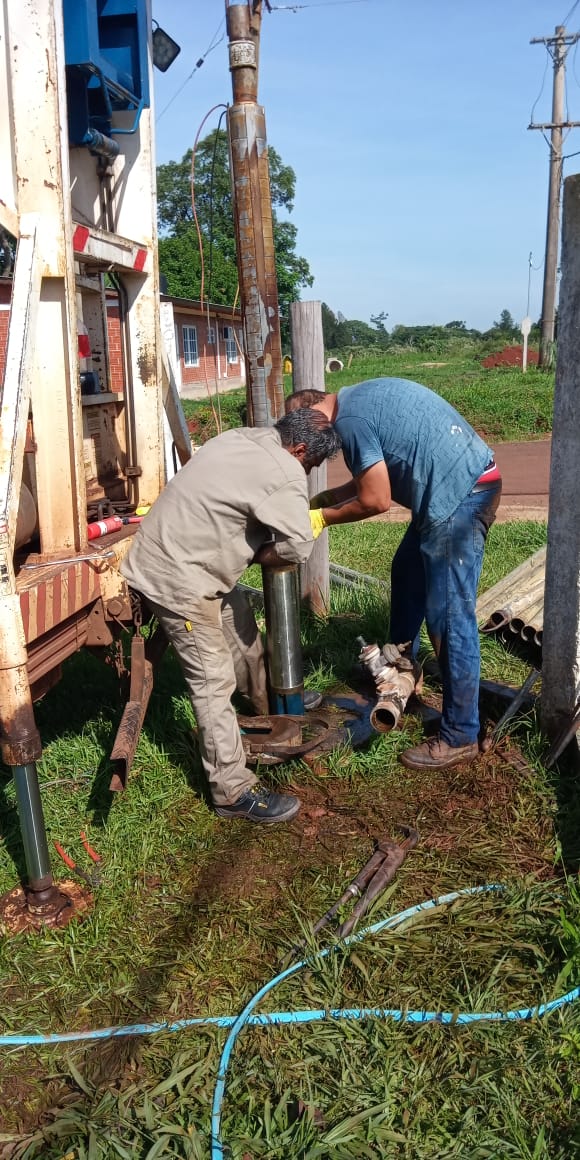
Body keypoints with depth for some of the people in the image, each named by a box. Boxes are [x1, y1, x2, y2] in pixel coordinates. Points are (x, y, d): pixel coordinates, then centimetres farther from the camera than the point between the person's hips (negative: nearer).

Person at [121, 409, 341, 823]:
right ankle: (234, 792, 4)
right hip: (177, 577, -10)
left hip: (172, 552, 10)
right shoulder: (285, 474, -21)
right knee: (214, 682, -5)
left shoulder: (246, 437, 7)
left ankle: (268, 705, 46)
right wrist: (253, 555, -4)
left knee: (241, 625, 24)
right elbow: (299, 547, -21)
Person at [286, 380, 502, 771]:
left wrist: (323, 517, 1)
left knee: (450, 615, -7)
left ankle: (460, 737, 1)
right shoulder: (360, 400, 17)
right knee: (408, 571, 25)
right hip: (460, 485, 11)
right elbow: (372, 479, 22)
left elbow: (376, 500, -13)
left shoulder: (349, 419, -13)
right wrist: (320, 499, 18)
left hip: (461, 493, -11)